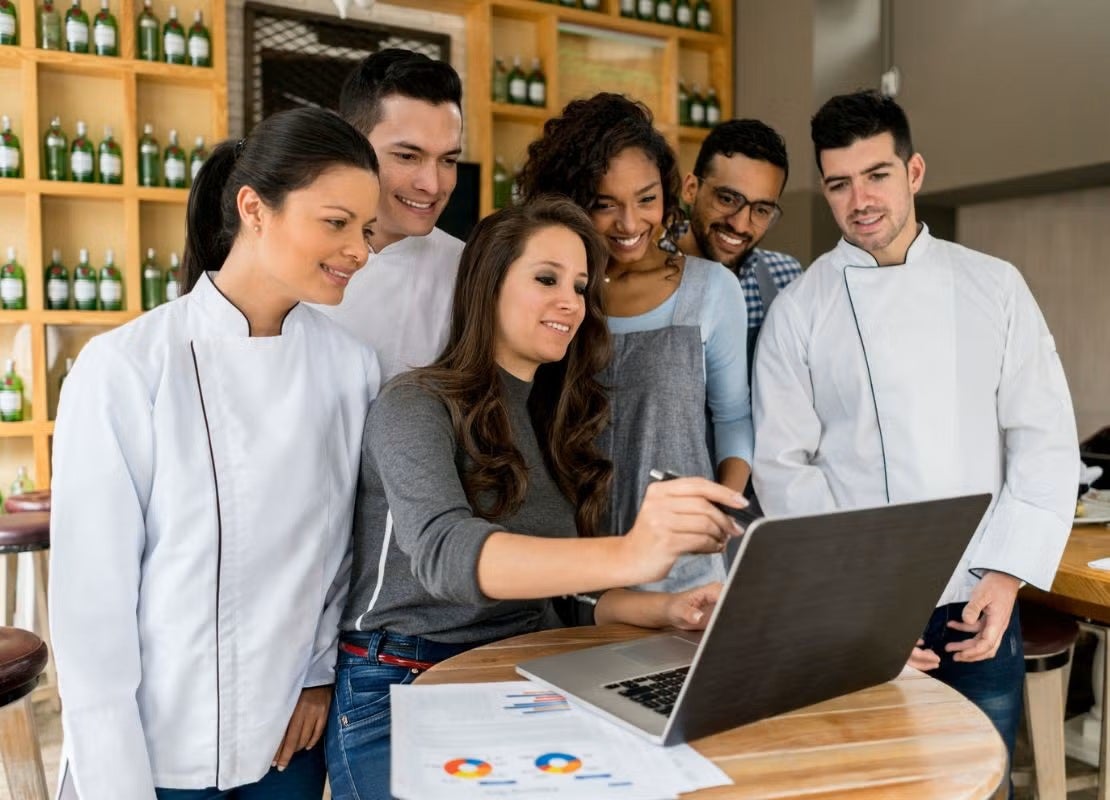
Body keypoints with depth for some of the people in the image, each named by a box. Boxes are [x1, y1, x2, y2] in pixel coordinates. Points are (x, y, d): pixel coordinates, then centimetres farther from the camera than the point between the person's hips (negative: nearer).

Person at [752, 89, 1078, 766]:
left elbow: (1045, 438, 2)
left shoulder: (995, 286, 3)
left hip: (981, 610, 2)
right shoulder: (799, 311, -2)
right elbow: (785, 470, -5)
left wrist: (1005, 574, -7)